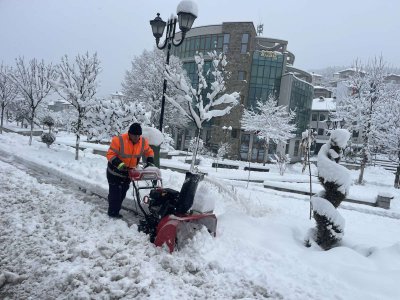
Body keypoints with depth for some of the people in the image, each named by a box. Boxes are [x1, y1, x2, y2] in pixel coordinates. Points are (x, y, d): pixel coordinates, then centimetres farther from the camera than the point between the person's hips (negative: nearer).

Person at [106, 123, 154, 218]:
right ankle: (112, 212, 14)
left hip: (129, 172, 5)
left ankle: (116, 211, 30)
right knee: (115, 193, -2)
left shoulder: (143, 142, -12)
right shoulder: (119, 140, -26)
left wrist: (150, 162, -12)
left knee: (122, 193, 16)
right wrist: (118, 163, -36)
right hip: (115, 171, -5)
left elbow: (149, 152, 6)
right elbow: (110, 154, -22)